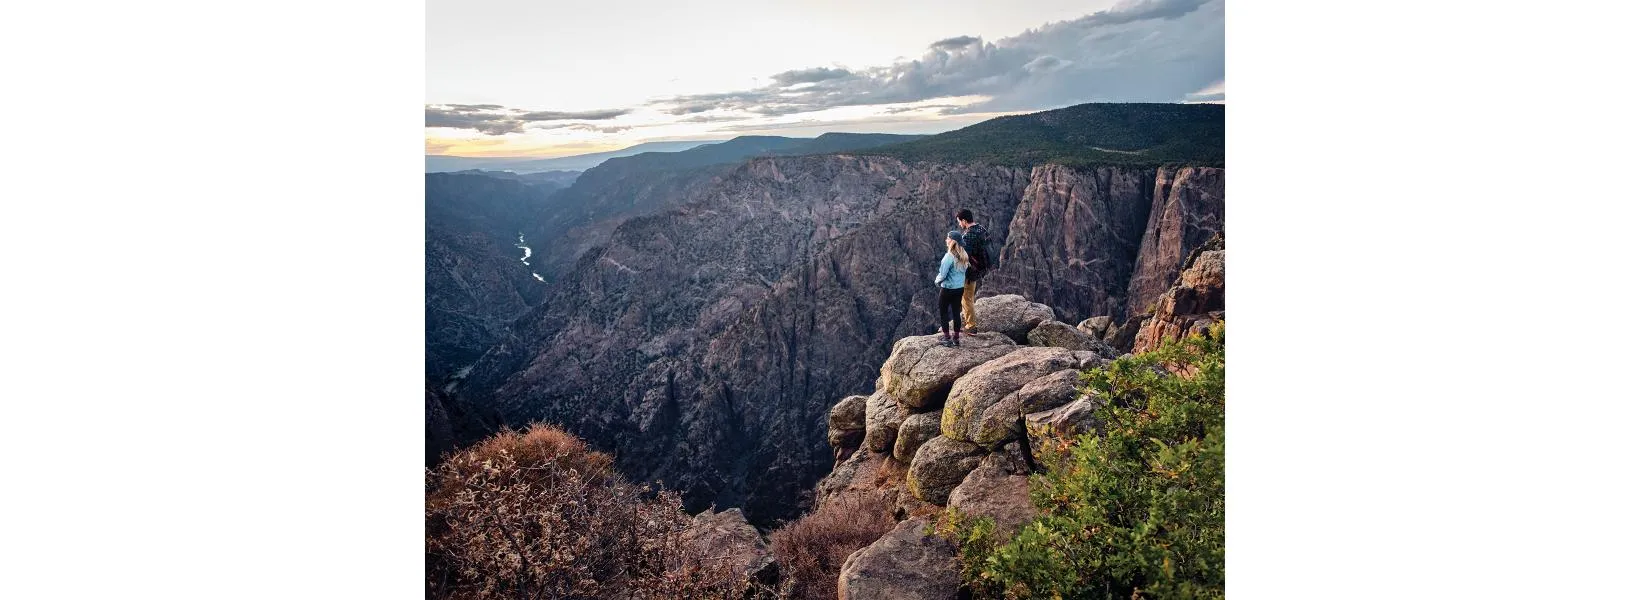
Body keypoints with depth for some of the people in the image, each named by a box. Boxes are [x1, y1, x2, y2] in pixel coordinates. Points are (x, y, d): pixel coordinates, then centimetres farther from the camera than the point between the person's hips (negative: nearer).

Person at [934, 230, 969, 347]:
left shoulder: (949, 256, -21)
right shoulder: (964, 256, 1)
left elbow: (943, 275, -19)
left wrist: (937, 281, 0)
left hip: (948, 289, -7)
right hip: (960, 288, 7)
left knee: (943, 312, 8)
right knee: (956, 312, 13)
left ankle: (947, 338, 11)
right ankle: (956, 338, 19)